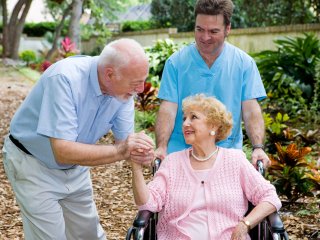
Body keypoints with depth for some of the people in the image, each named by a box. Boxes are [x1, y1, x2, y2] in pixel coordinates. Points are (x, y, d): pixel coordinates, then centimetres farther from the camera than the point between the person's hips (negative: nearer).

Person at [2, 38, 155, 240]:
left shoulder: (123, 88, -15)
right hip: (34, 165, -6)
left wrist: (134, 151, -33)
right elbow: (63, 151, -37)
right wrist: (120, 151, -41)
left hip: (75, 167, 6)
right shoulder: (64, 79, -34)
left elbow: (124, 140, -11)